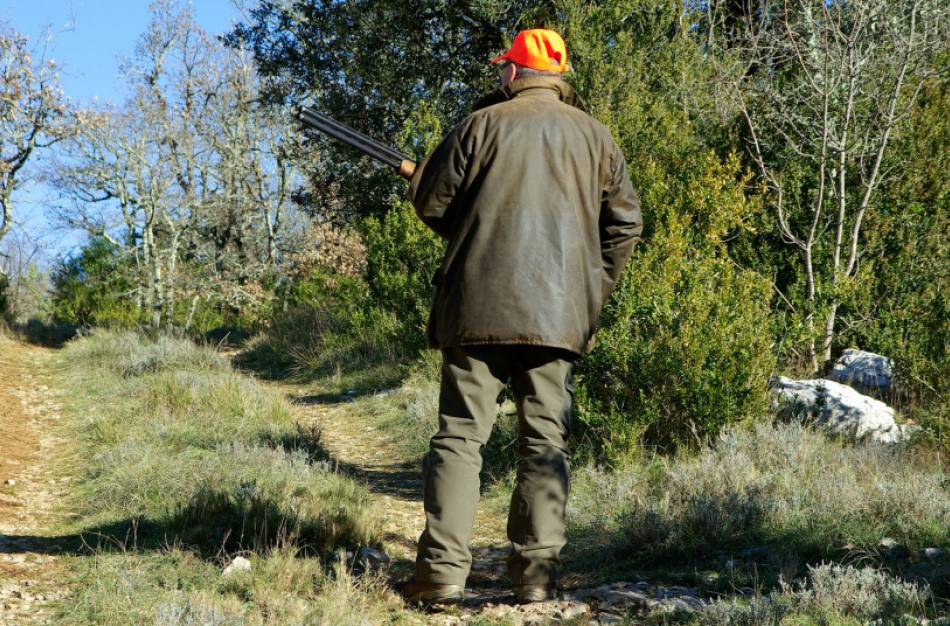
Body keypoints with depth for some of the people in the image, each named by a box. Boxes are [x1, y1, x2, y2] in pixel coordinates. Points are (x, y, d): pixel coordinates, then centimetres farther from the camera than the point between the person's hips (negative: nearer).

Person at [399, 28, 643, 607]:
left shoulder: (482, 124, 0)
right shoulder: (594, 135, 9)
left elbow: (430, 201, 3)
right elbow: (626, 223, 10)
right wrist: (594, 287, 18)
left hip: (479, 304, -2)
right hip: (561, 313, 2)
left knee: (461, 434, 1)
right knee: (546, 440, 6)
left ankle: (443, 570, -5)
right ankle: (537, 574, 4)